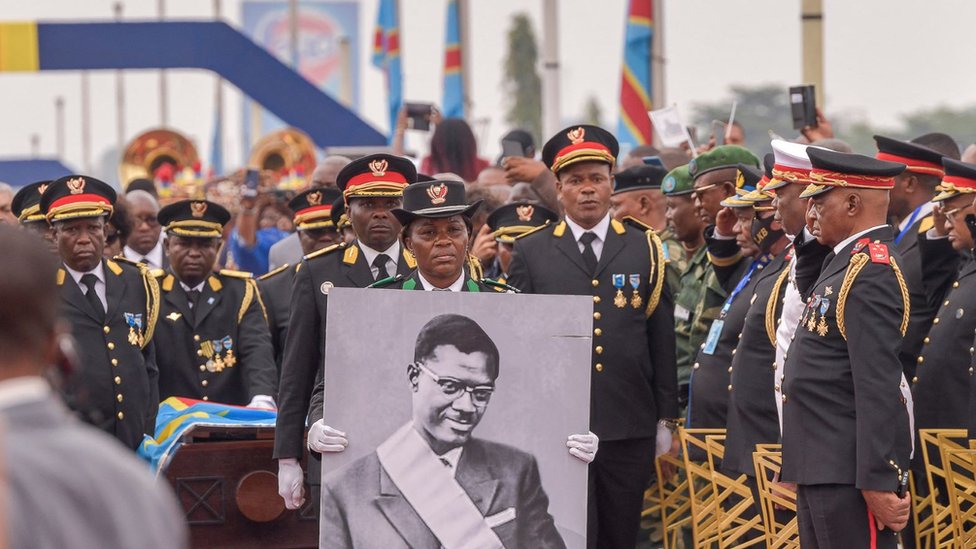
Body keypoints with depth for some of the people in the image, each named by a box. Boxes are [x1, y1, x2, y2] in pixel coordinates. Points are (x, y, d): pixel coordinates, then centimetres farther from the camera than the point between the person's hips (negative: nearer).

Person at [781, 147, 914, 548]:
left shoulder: (871, 272, -16)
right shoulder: (846, 263, 16)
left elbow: (879, 387, -22)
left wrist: (878, 482, -24)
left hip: (850, 475, -11)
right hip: (821, 469, 11)